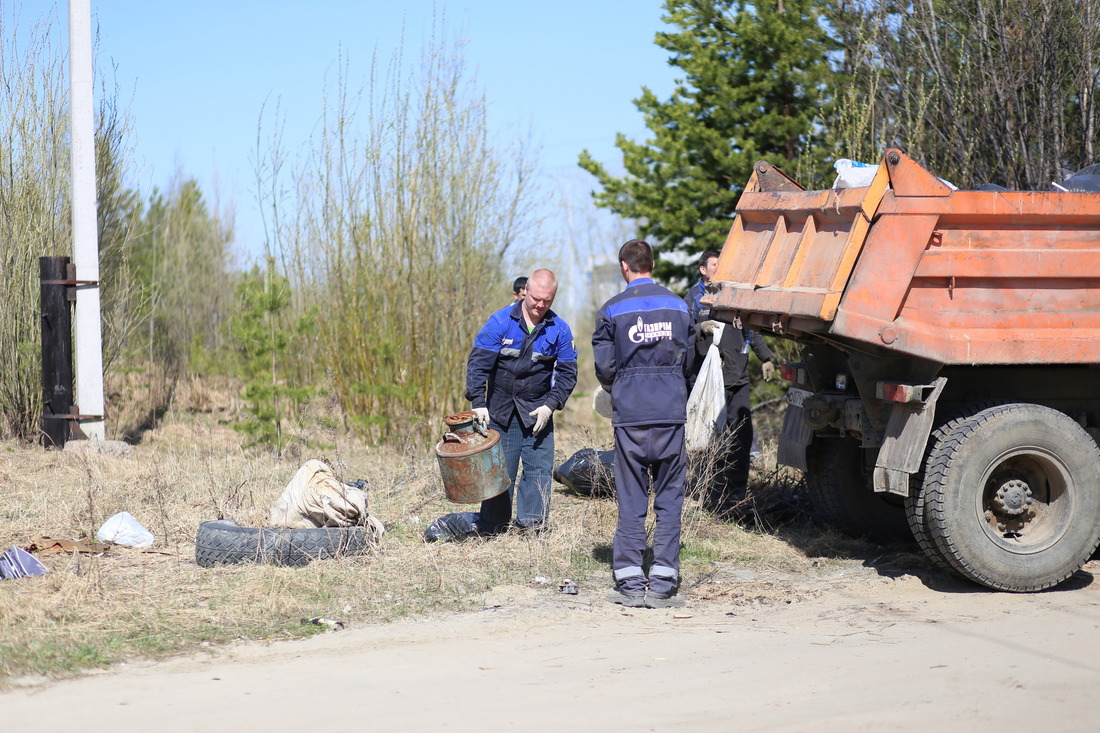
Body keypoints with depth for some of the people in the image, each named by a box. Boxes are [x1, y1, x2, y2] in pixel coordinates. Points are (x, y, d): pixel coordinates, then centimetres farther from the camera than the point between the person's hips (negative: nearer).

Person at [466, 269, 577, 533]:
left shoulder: (559, 330, -3)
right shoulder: (500, 321, -9)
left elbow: (567, 373, 3)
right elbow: (478, 362, -8)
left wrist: (550, 405, -9)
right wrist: (478, 403, -17)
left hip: (537, 411, 1)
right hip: (500, 410, -1)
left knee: (539, 468, -3)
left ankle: (532, 524, 5)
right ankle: (492, 529, 9)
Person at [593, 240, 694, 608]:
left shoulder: (613, 310, -1)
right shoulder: (677, 305, 7)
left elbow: (604, 367, -1)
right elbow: (687, 360, 13)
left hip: (630, 415, -1)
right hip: (671, 412, 1)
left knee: (631, 502, 4)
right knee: (669, 499, 5)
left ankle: (630, 584, 5)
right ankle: (663, 585, 3)